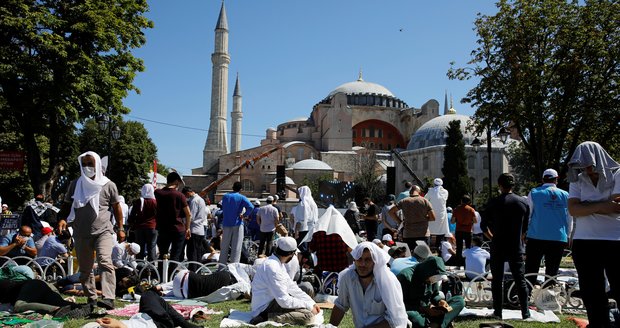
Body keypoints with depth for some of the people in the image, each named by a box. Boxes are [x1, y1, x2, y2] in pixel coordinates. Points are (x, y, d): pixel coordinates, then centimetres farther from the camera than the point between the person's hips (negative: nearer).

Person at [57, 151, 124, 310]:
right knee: (84, 268, 10)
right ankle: (91, 298, 25)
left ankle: (109, 298, -29)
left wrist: (120, 228, 7)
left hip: (103, 231, -4)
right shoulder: (75, 184, 7)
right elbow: (67, 204, 14)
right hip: (81, 233, 4)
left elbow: (116, 207, 8)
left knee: (105, 261, -23)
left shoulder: (108, 185, 1)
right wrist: (62, 218, -6)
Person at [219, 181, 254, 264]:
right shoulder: (241, 198, -7)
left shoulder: (225, 196, 7)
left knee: (224, 246, 12)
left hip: (226, 224, 4)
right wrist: (244, 215, -8)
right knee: (236, 247, 0)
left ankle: (222, 264, 17)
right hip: (237, 224, -4)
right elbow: (250, 207, -20)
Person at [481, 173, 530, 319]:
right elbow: (526, 227, 7)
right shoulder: (523, 202, 1)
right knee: (520, 280, 9)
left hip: (498, 247, -2)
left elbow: (483, 225, -4)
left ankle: (498, 312, 9)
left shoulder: (494, 203, -8)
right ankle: (525, 312, 9)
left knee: (497, 280, 6)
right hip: (517, 248, 2)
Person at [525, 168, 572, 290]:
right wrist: (567, 237, 23)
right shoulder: (565, 195, 7)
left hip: (536, 238, -1)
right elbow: (570, 220, 12)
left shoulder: (534, 193, 1)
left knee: (531, 271, 3)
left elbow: (527, 215, 2)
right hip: (559, 239, 2)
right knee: (552, 272, 8)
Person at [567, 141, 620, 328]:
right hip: (585, 244, 3)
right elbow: (573, 209, -6)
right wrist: (601, 205, -17)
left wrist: (586, 206, -9)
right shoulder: (577, 180, 7)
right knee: (592, 294, 11)